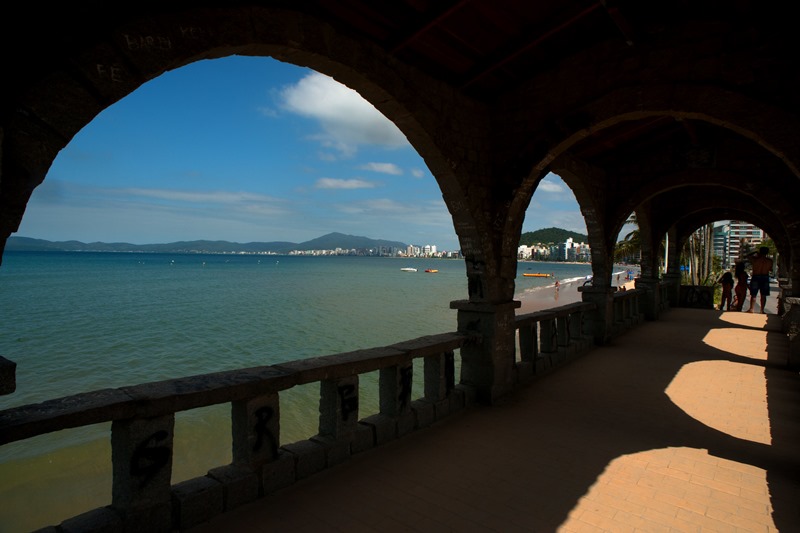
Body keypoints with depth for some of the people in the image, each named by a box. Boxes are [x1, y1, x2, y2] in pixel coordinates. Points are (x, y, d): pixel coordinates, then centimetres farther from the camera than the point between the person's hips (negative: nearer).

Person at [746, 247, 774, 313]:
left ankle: (751, 309, -3)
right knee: (763, 295, 8)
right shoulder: (769, 261, -4)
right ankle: (762, 310, 10)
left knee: (753, 295, 2)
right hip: (765, 277, 2)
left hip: (756, 277, -2)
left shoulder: (755, 259, -11)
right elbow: (771, 269, 7)